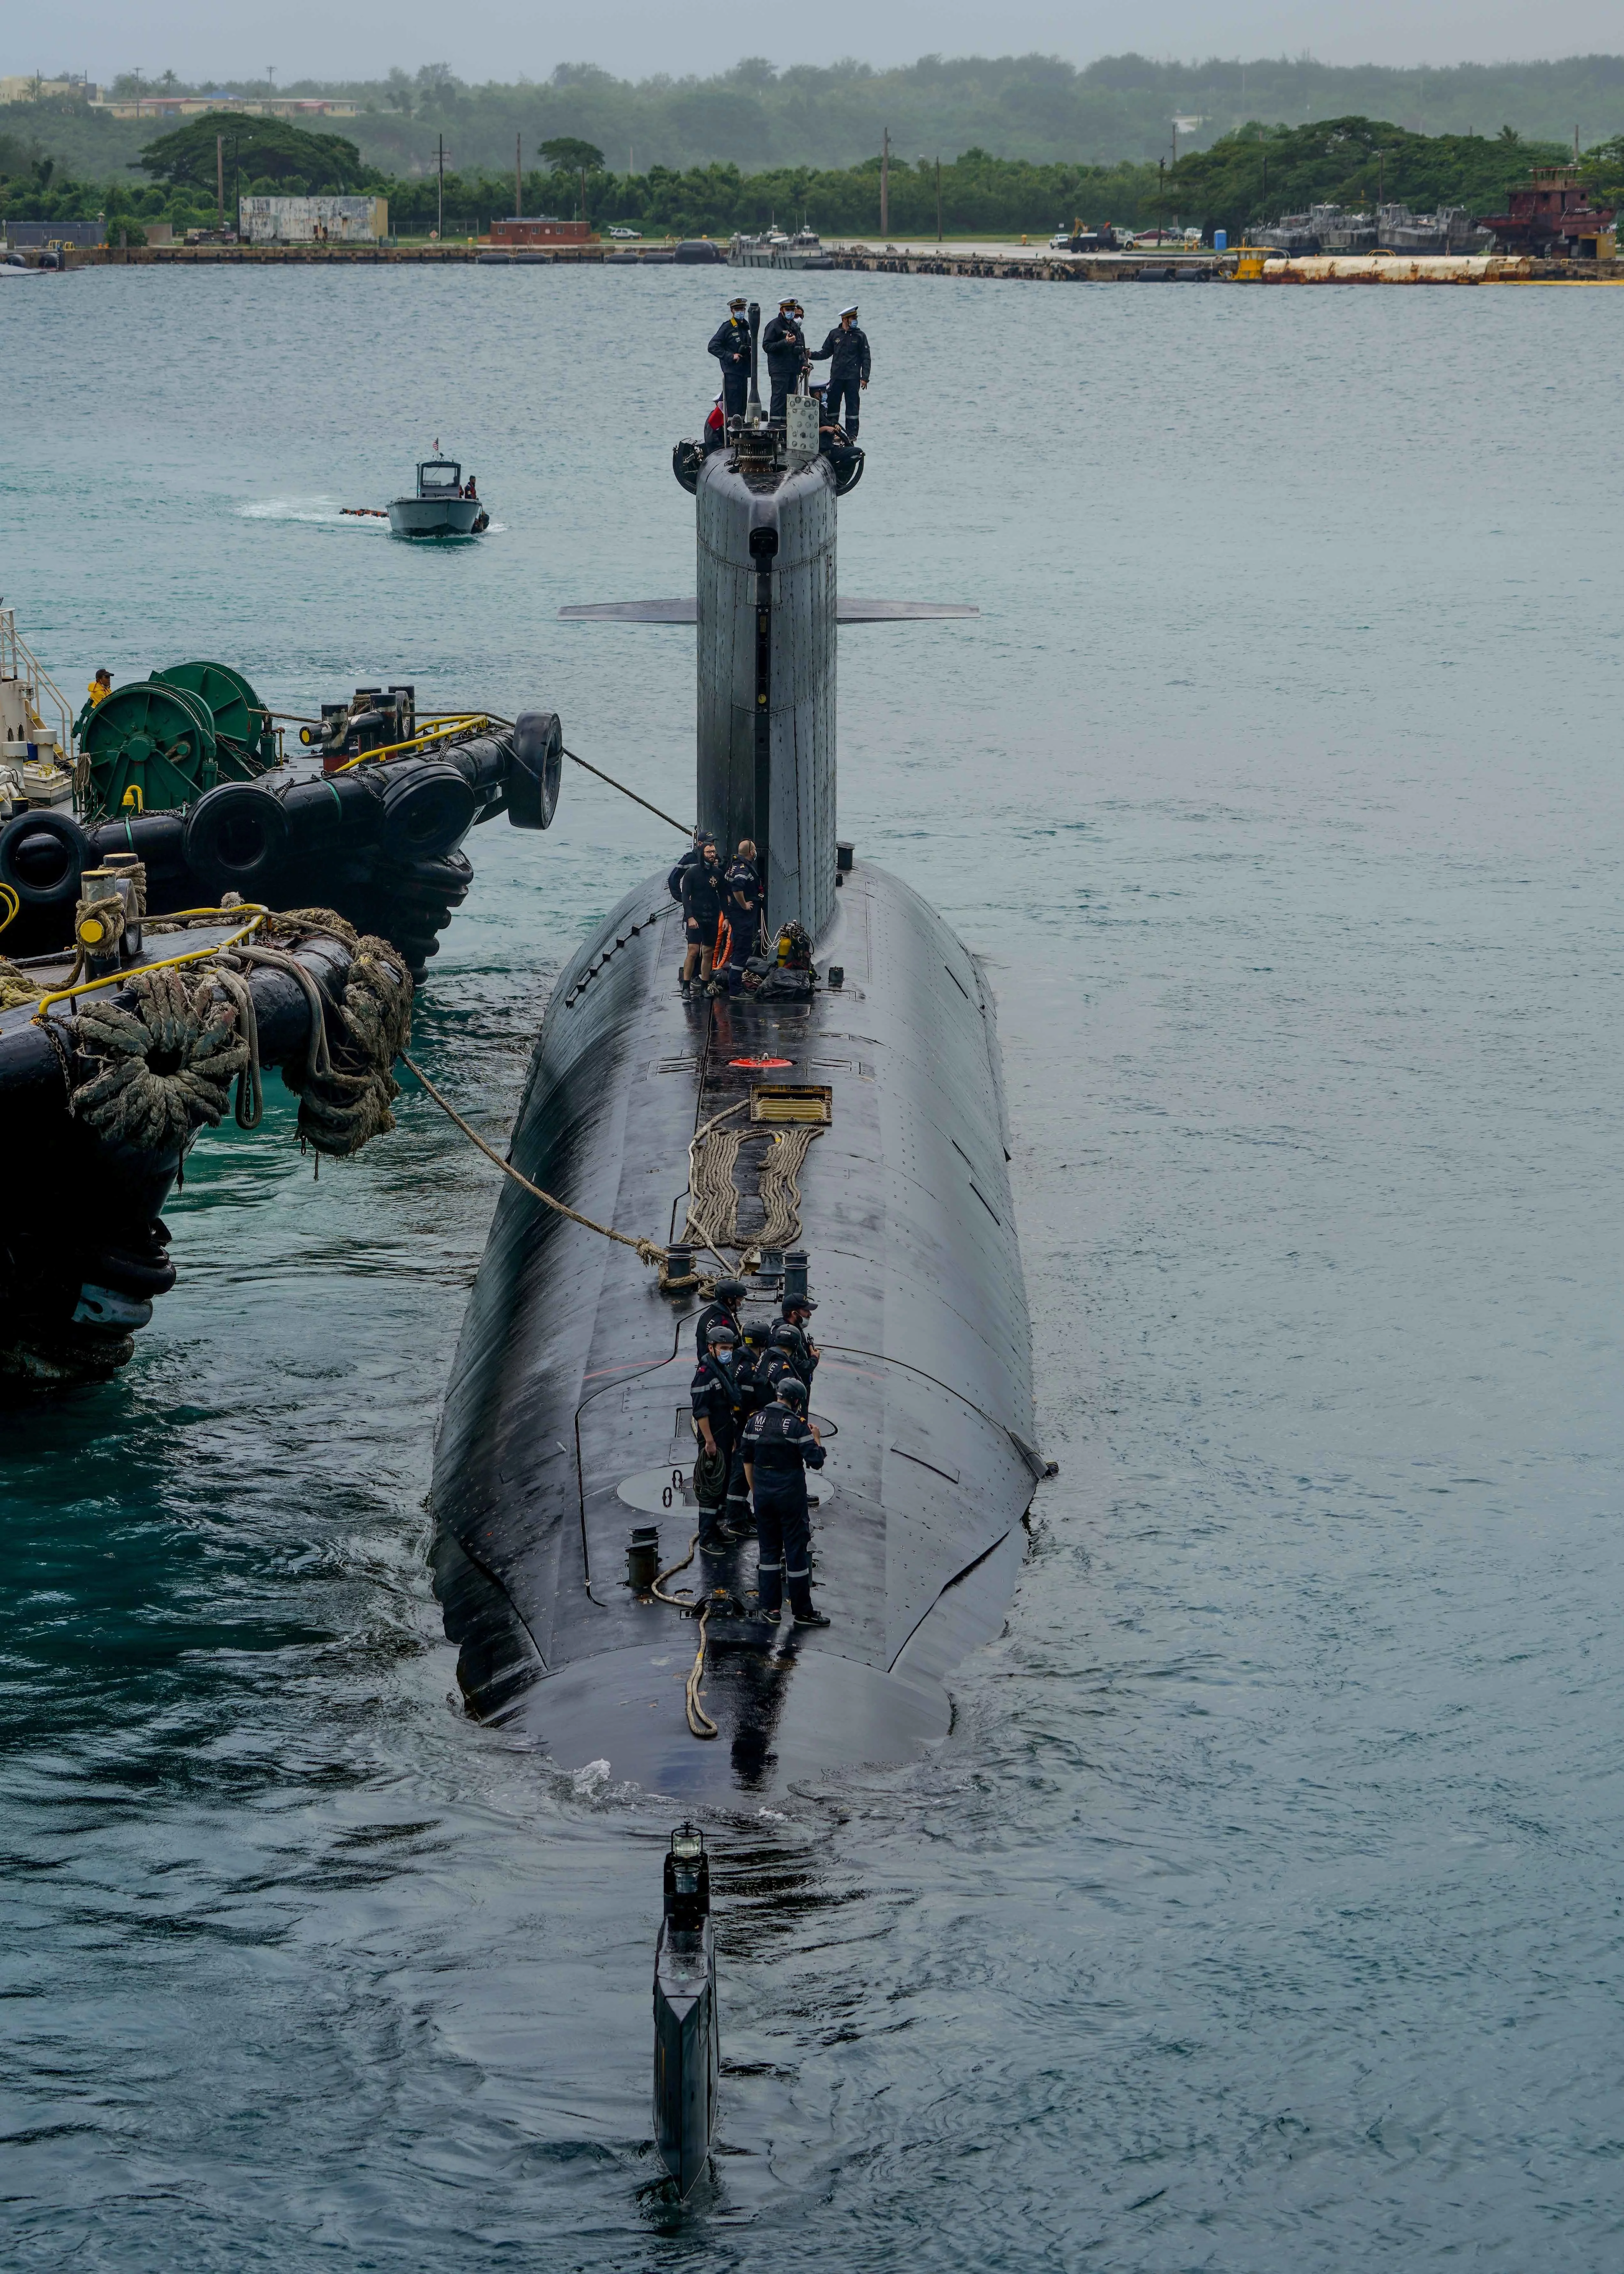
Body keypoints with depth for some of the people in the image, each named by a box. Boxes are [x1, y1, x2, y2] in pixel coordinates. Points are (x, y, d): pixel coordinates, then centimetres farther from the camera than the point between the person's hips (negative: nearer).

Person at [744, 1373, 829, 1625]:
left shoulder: (754, 1422, 2)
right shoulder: (798, 1425, -13)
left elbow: (748, 1461, 8)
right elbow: (816, 1462, -16)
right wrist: (816, 1438, 1)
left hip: (763, 1494, 5)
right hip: (791, 1495, -4)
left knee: (768, 1548, 14)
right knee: (797, 1550, 3)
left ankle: (770, 1608, 14)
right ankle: (803, 1611, 8)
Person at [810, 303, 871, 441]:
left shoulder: (860, 336, 4)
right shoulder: (835, 334, 9)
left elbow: (866, 358, 3)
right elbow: (826, 353, 13)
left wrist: (865, 378, -5)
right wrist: (812, 356, -5)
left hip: (853, 378, -2)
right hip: (836, 377, 2)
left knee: (852, 406, -2)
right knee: (833, 404, 1)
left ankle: (852, 434, 3)